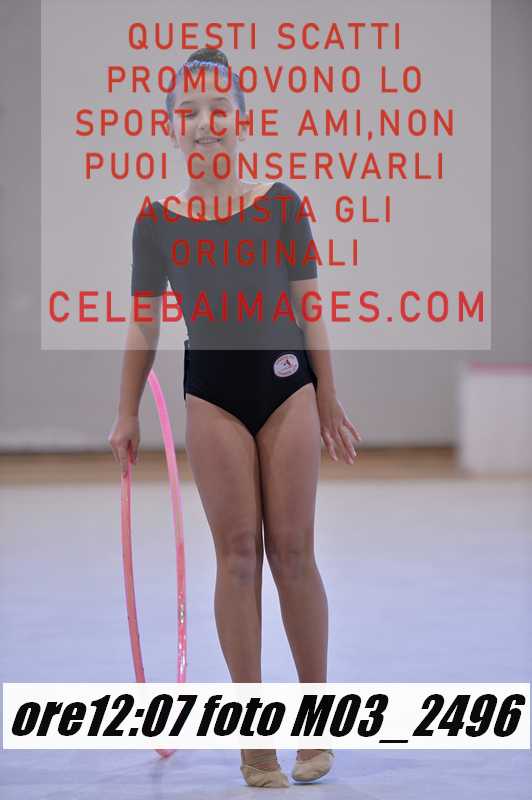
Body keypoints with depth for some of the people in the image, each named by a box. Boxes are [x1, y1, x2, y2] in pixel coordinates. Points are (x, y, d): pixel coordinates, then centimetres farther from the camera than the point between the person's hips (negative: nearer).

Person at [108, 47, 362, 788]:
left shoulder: (280, 202, 0)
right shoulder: (158, 219, 2)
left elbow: (309, 307, 4)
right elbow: (145, 323, 9)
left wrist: (330, 403, 6)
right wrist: (128, 414, 8)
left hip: (286, 380, -1)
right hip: (211, 387, 1)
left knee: (292, 550, 1)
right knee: (237, 554, 0)